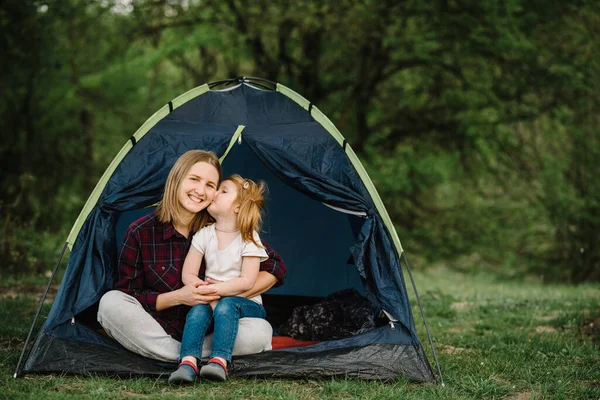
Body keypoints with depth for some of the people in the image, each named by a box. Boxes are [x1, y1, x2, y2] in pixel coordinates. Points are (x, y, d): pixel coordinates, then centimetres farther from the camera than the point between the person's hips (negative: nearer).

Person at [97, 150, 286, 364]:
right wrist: (178, 297, -22)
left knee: (260, 331, -28)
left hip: (206, 335, 0)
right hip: (156, 332, 0)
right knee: (111, 303, -29)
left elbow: (275, 267, 0)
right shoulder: (140, 233, -9)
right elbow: (127, 297, -8)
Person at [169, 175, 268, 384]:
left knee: (226, 306, -36)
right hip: (211, 300, 3)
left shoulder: (249, 239, -9)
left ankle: (219, 361, -47)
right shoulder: (204, 235, 2)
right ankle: (188, 362, -45)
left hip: (246, 305, -3)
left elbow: (246, 281, -17)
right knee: (198, 310, -30)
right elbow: (188, 275, 0)